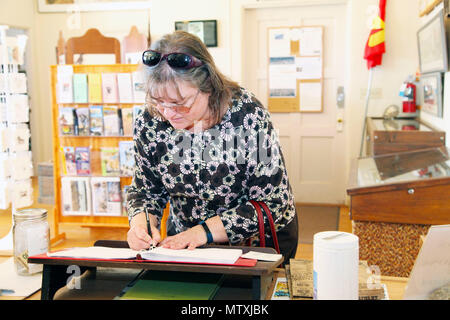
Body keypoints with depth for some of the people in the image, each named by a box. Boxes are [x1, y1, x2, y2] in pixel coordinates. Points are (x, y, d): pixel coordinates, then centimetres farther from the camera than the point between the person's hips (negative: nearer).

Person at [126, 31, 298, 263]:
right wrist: (140, 221, -17)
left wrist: (204, 231, -24)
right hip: (183, 242, 1)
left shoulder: (247, 116, -21)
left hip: (258, 241, -1)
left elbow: (272, 204, -17)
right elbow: (145, 190, 6)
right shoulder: (149, 124, -9)